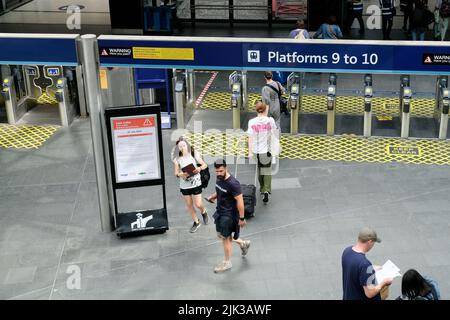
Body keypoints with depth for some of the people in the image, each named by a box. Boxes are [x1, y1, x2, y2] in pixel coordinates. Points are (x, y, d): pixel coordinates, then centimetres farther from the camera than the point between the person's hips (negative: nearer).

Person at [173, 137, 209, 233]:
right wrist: (182, 174, -24)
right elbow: (176, 173, -2)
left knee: (198, 204, -2)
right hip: (184, 185, 2)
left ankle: (204, 212, 34)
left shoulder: (194, 154, -10)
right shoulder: (177, 159, -8)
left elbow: (205, 165, -3)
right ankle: (196, 222, 33)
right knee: (189, 205, 12)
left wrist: (199, 168, -24)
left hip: (196, 184, -2)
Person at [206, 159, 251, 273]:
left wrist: (242, 218, -20)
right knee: (221, 235, 19)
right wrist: (213, 197, 3)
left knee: (225, 238, 4)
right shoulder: (219, 179, -1)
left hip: (229, 214, -9)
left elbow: (240, 201, -23)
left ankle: (227, 263, 23)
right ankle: (243, 244, 40)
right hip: (220, 212, 9)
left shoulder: (233, 183, -27)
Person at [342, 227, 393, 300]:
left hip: (349, 297, 8)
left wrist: (372, 269, 19)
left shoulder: (347, 251, -8)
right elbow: (370, 293, -31)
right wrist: (384, 283, -15)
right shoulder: (364, 264, -34)